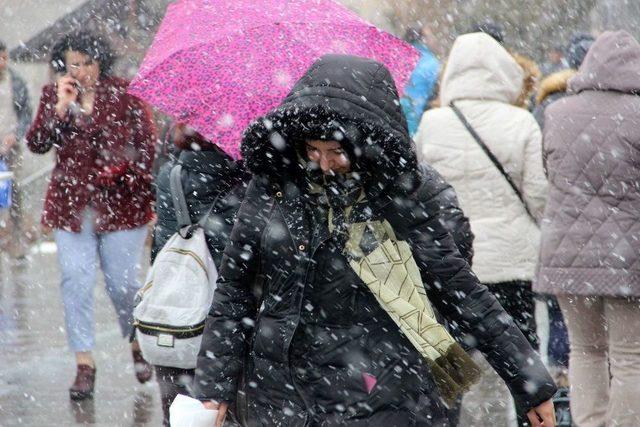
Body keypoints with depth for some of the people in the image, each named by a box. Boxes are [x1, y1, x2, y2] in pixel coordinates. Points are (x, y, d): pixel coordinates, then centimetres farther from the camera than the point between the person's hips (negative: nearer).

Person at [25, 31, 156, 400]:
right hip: (72, 206, 2)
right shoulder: (53, 96, 5)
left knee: (123, 283, 2)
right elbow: (37, 144, -5)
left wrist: (145, 194, -7)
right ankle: (85, 364, 1)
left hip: (121, 204, -2)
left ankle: (138, 345, 27)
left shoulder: (124, 94, -2)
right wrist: (61, 107, -15)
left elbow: (148, 145, 2)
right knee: (77, 282, -4)